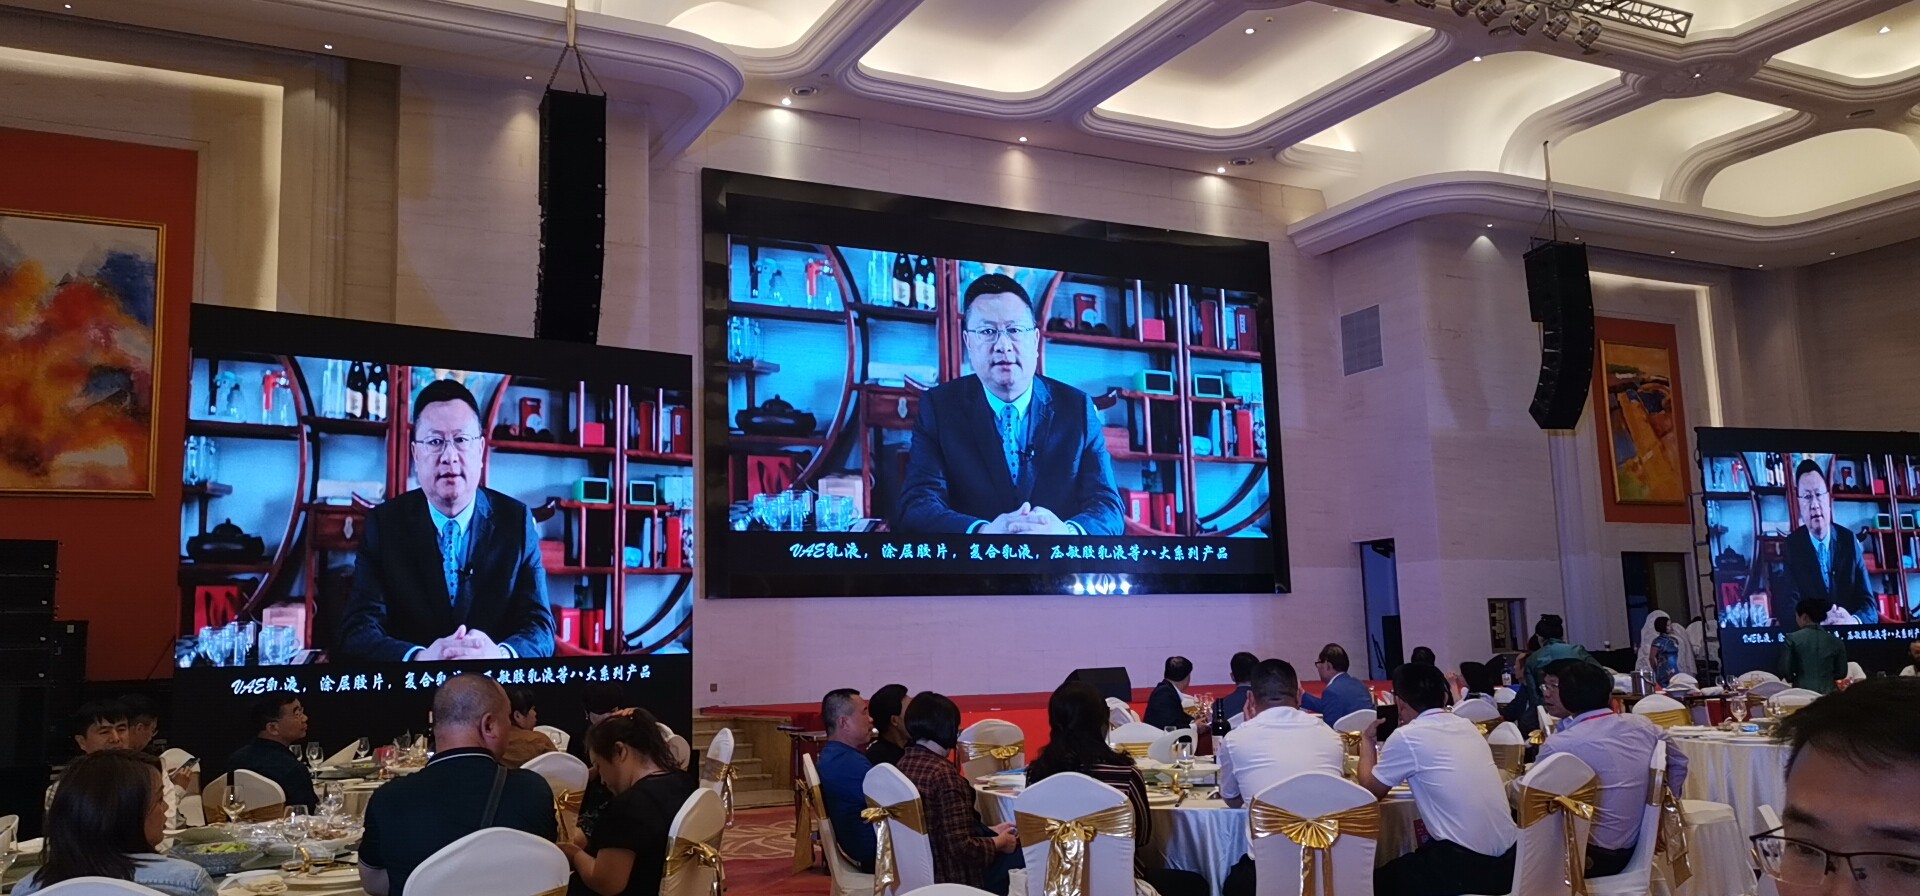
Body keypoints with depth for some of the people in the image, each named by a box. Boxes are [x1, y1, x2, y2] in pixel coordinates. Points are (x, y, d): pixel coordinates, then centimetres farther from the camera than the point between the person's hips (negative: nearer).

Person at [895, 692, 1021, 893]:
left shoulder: (904, 764, 1)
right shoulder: (943, 772, -25)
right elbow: (961, 847, -25)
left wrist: (989, 831, 12)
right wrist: (999, 843, -8)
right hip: (950, 875, -9)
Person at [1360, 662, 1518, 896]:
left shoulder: (1406, 737, -9)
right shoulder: (1467, 726, 9)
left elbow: (1371, 789, 6)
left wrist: (1367, 742, 19)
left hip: (1466, 866, -7)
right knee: (1410, 864, 30)